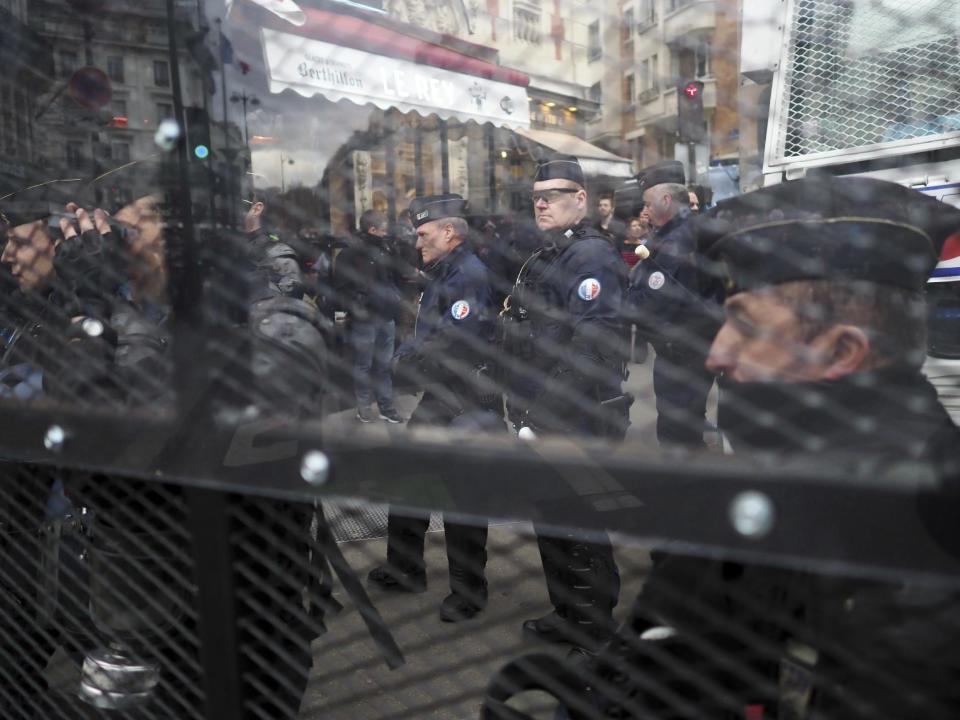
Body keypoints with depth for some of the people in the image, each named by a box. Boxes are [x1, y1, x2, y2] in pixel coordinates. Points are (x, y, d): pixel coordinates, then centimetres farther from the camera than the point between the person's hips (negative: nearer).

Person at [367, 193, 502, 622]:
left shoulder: (469, 275, -17)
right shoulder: (439, 274, 15)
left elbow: (453, 342, -26)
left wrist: (408, 359, -10)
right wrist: (407, 355, -3)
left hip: (467, 407, -10)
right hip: (437, 398, 10)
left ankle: (468, 588, 20)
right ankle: (405, 568, 33)